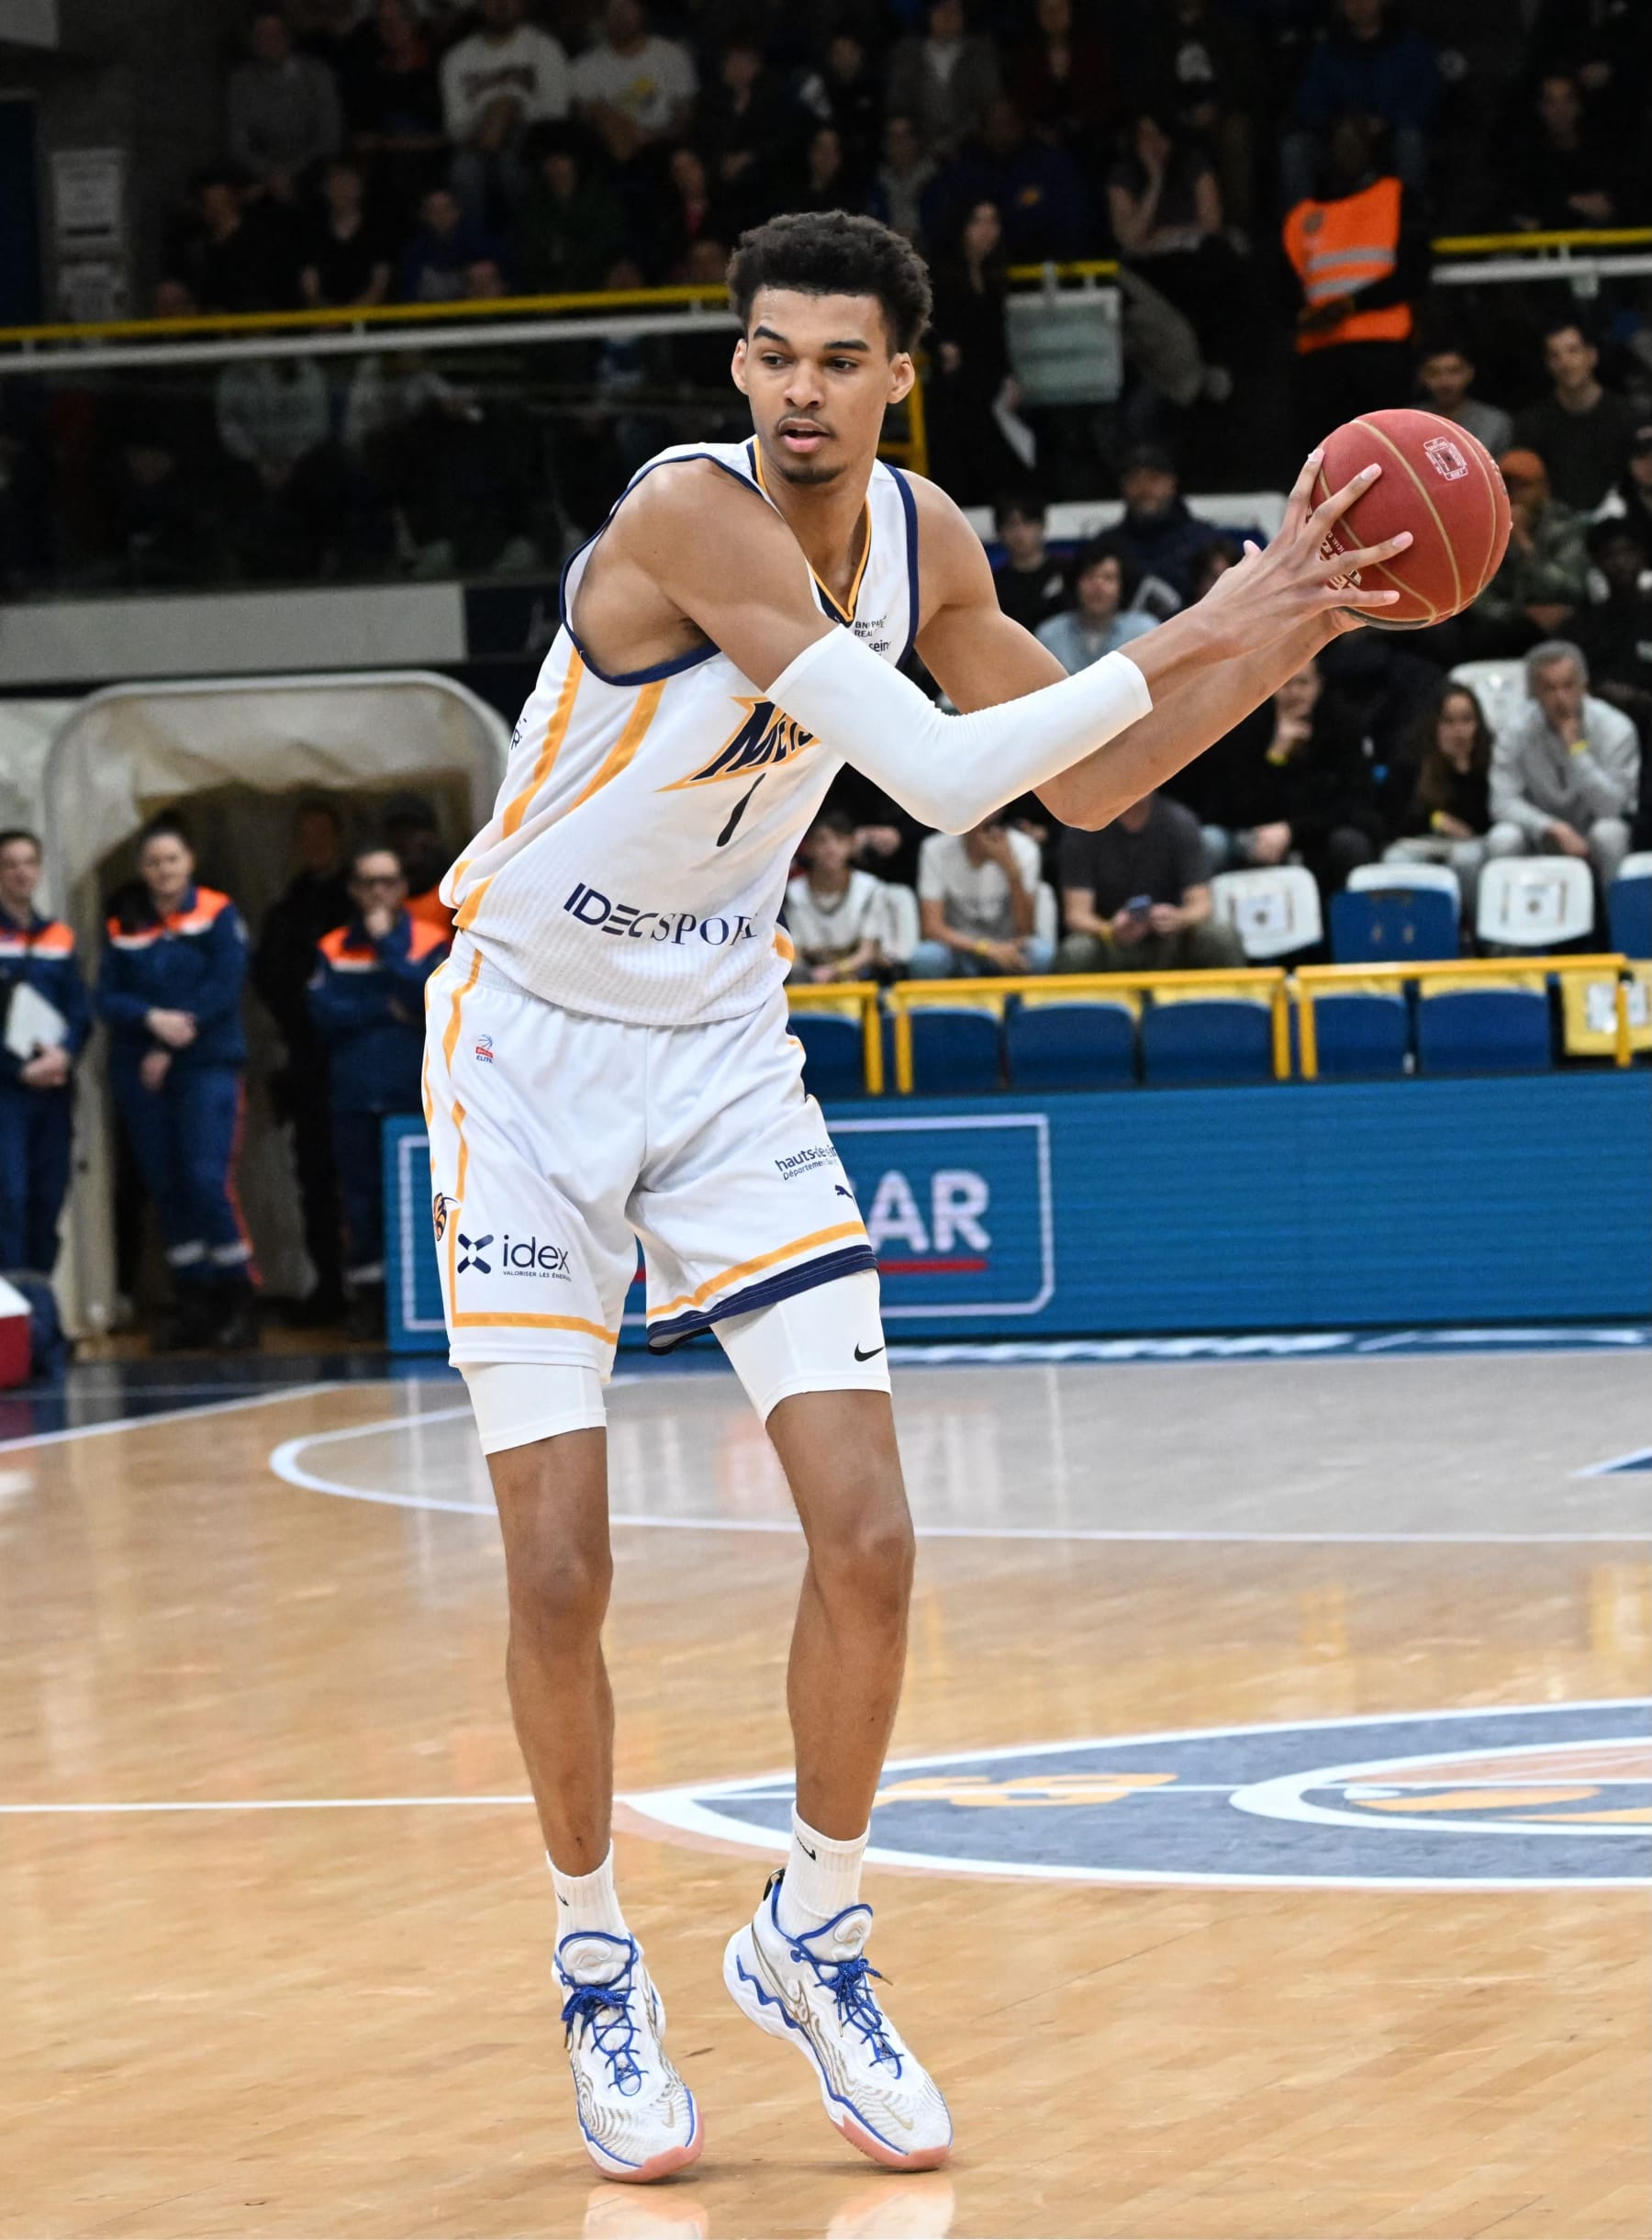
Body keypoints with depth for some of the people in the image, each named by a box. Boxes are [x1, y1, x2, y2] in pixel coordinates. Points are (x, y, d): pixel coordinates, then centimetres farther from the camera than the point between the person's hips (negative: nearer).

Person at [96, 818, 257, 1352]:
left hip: (206, 1065, -4)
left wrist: (170, 1048, -11)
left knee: (208, 1180, -14)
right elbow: (108, 998, 3)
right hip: (139, 1072, 4)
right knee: (165, 1187, 4)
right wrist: (153, 1018, -17)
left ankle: (236, 1302, -7)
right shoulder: (123, 926, 9)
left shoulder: (216, 914, 0)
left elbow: (224, 988, -8)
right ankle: (193, 1303, 11)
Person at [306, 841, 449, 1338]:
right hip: (355, 1095, 2)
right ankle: (368, 1297, 9)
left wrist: (388, 944, -10)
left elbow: (432, 998, -12)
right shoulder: (333, 950, 10)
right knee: (361, 1198, 3)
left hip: (414, 1093, -2)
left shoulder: (430, 942, 5)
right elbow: (323, 1012, -3)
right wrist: (385, 1010, -8)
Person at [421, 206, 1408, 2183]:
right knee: (558, 1573, -7)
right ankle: (599, 1973, 15)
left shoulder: (920, 536, -2)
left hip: (724, 1052, 6)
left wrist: (1286, 639, -5)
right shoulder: (688, 516, -25)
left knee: (867, 1540, -5)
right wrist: (1182, 644, -28)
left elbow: (1081, 783, 8)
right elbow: (940, 774, -31)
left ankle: (812, 1942, 15)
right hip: (532, 1050, -5)